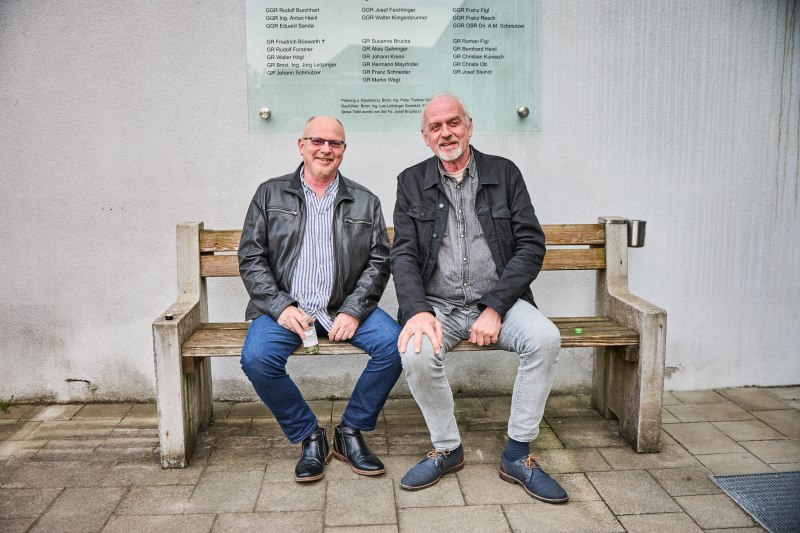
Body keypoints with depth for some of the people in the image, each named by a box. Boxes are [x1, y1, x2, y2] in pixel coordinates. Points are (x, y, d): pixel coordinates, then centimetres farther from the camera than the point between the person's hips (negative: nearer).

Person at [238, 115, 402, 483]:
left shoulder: (365, 202, 11)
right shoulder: (270, 194, 8)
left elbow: (379, 262, 4)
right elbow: (251, 259, 3)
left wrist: (353, 311, -11)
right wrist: (281, 307, -12)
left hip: (344, 307, 1)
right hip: (286, 306, 0)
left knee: (395, 343, -24)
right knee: (256, 359, -28)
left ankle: (351, 432, -2)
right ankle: (309, 438, -4)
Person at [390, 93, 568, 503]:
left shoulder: (504, 173, 6)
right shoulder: (412, 182, 8)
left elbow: (531, 245, -1)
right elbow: (403, 254, 0)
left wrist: (495, 308, -13)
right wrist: (418, 311, -19)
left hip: (498, 300, 0)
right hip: (438, 305, 0)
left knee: (545, 338, -27)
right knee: (416, 354, -29)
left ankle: (517, 455, -8)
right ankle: (447, 449, -2)